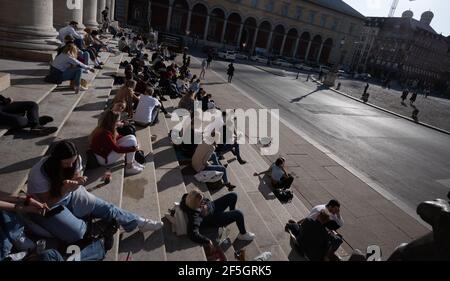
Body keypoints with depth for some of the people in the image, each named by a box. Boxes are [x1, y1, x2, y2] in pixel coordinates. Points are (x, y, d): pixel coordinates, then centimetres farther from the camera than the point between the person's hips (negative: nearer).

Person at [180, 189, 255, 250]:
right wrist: (207, 241, -40)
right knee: (239, 214, -17)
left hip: (212, 206, 7)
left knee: (233, 195, 9)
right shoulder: (194, 214, -40)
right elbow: (193, 234, -45)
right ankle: (243, 234, 12)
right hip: (215, 218, -7)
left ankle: (232, 214, 40)